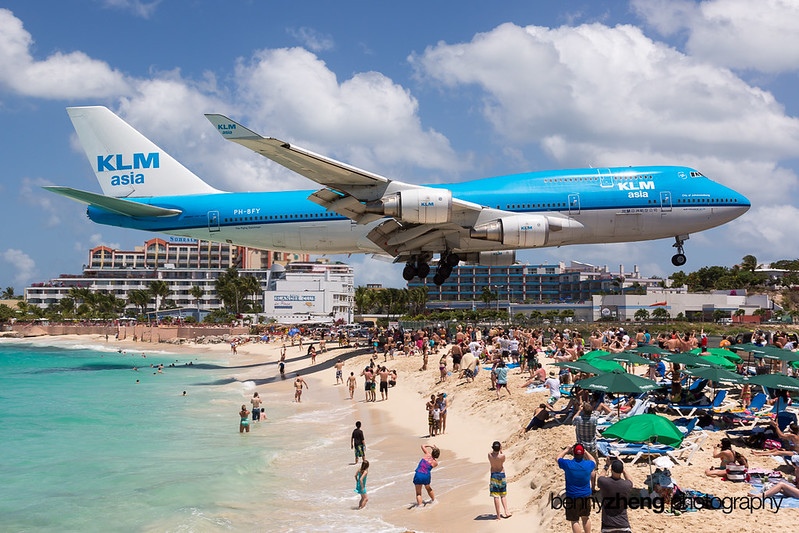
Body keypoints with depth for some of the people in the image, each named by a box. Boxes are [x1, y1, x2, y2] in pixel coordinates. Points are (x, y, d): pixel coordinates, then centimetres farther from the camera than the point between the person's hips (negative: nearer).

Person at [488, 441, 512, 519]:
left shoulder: (490, 455, -13)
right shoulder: (502, 456, -18)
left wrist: (493, 449, 17)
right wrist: (501, 451, 8)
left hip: (493, 475, 0)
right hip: (502, 475, 0)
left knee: (496, 496, 1)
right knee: (503, 495, 17)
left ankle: (498, 516, 1)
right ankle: (506, 512, 8)